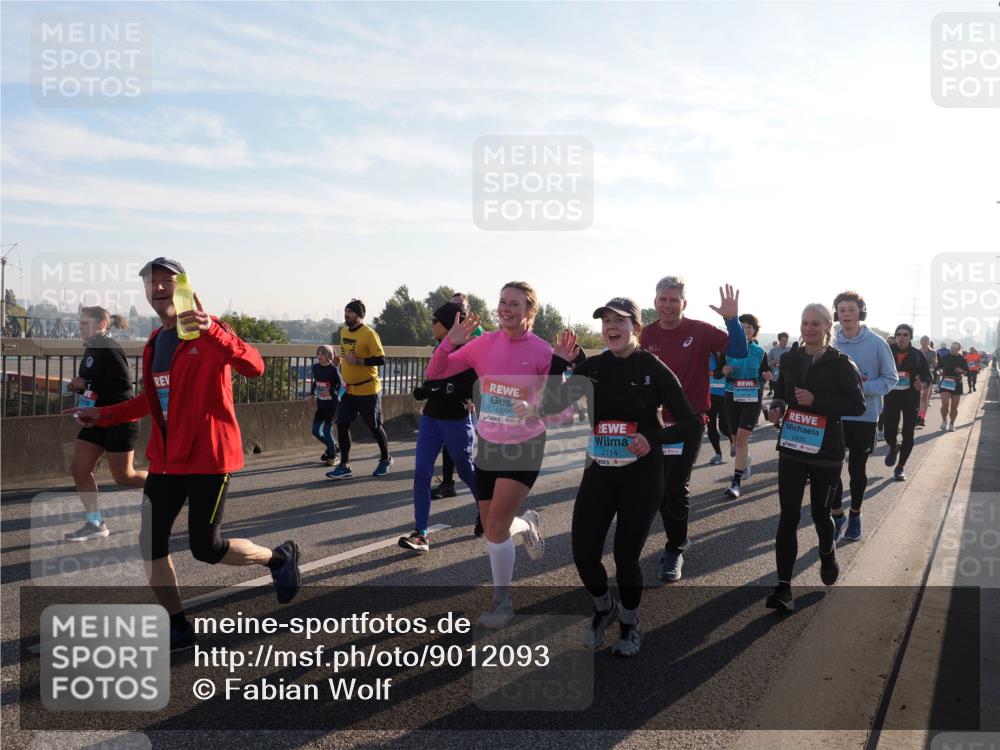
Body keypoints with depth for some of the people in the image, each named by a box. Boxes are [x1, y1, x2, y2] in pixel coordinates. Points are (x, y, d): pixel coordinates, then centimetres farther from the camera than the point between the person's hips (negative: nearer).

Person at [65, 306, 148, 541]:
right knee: (80, 470, 4)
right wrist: (79, 385, 2)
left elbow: (124, 385, -25)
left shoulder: (109, 349, -17)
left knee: (123, 477, 0)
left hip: (119, 421, -9)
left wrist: (86, 384, -22)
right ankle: (95, 523, 13)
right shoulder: (92, 349, 13)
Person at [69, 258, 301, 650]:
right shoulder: (154, 342, 11)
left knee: (206, 548, -4)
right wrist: (104, 415, 21)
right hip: (165, 458, 8)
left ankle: (279, 557, 23)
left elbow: (254, 367, -30)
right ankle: (178, 628, 22)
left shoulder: (208, 332, -12)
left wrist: (211, 330, -42)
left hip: (207, 457, -7)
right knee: (150, 544, 6)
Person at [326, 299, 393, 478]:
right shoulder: (343, 331, 7)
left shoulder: (369, 334, -16)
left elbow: (381, 360, -21)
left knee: (374, 426, 7)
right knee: (342, 425, 1)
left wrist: (357, 361, -27)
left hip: (367, 390, -7)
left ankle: (385, 459, 28)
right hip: (348, 389, 7)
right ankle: (345, 466, 9)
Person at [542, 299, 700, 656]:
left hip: (641, 476, -3)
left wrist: (653, 438, -25)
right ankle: (603, 608, 33)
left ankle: (630, 623, 33)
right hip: (598, 472, 3)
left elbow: (692, 425, -9)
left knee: (626, 555, 4)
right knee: (584, 554, -1)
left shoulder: (654, 369, -9)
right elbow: (551, 407, -5)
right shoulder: (592, 367, 1)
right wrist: (558, 362, -15)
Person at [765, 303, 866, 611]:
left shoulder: (840, 363, -7)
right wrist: (776, 407, -6)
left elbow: (858, 405, -11)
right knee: (788, 516, -4)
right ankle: (783, 587, -2)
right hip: (791, 448, 2)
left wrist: (816, 401, -21)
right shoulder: (788, 359, 5)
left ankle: (828, 554, 47)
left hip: (826, 451, -2)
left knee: (820, 512, 14)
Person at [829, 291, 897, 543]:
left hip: (865, 417, -1)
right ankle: (838, 516, 20)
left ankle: (855, 515, 33)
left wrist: (862, 388, -20)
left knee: (857, 470, 13)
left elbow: (890, 378, -5)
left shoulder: (877, 343, -7)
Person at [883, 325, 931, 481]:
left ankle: (900, 467, 17)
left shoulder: (917, 355, -2)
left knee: (908, 435, 1)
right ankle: (894, 448, 33)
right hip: (891, 398, 0)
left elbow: (927, 377, -2)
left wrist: (923, 385, -22)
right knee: (889, 433, -4)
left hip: (911, 399, 0)